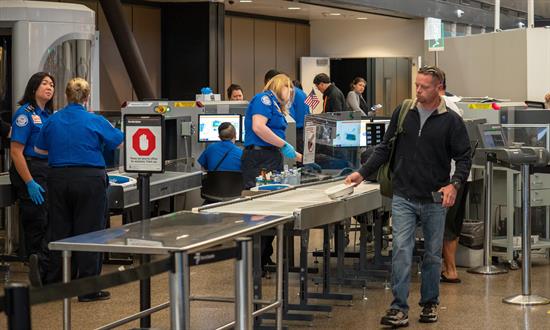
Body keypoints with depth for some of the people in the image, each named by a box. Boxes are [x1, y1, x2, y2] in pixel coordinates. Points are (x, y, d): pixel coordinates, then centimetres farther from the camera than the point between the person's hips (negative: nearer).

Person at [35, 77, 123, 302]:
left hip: (58, 179, 4)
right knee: (88, 232, 1)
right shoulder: (95, 121, -7)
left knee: (59, 231, 11)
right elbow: (120, 142, 3)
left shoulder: (52, 121, 4)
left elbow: (40, 149, 18)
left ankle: (55, 284, 17)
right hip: (89, 179, -4)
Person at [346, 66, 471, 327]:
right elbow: (385, 148, 10)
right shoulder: (402, 113, 4)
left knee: (432, 256, 11)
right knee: (401, 251, -9)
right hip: (403, 197, 1)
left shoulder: (451, 121, -2)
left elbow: (464, 157, -1)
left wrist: (455, 183, -17)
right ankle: (399, 309, -8)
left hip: (434, 200, -1)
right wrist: (363, 173, 1)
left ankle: (429, 304, 25)